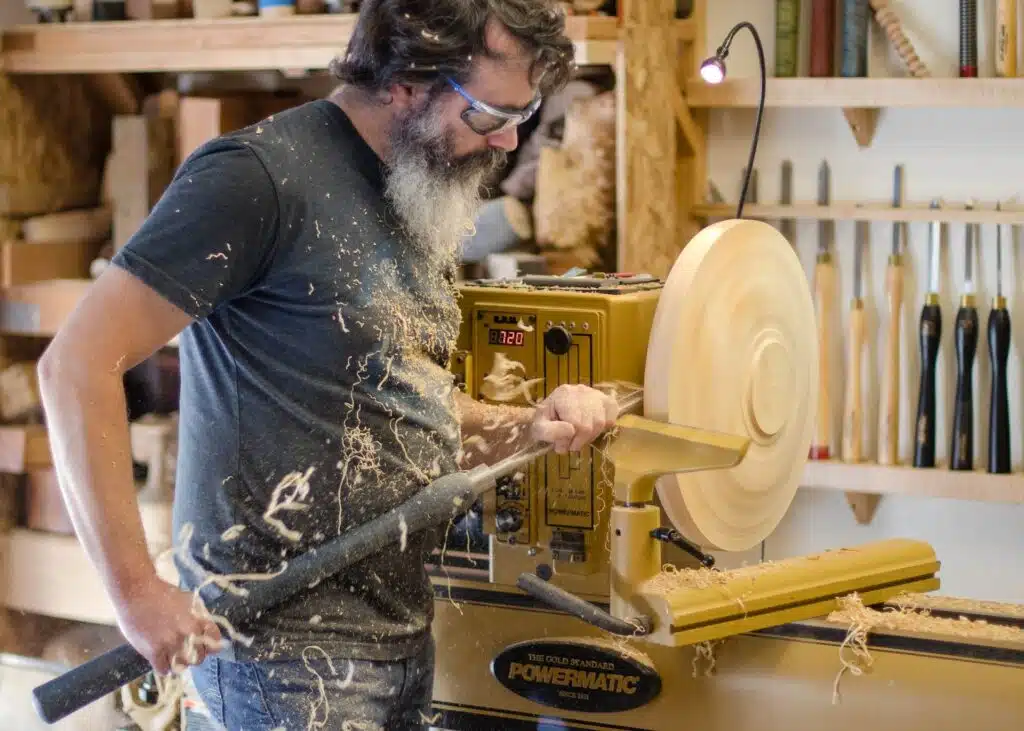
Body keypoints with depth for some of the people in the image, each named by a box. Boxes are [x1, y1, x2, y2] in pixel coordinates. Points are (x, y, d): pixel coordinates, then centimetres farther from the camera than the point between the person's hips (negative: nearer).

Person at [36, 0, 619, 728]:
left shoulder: (425, 196, 11)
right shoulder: (261, 175, -15)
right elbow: (78, 364, -18)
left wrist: (526, 425, 3)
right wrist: (137, 591, -21)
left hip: (404, 631, 8)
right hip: (288, 643, -8)